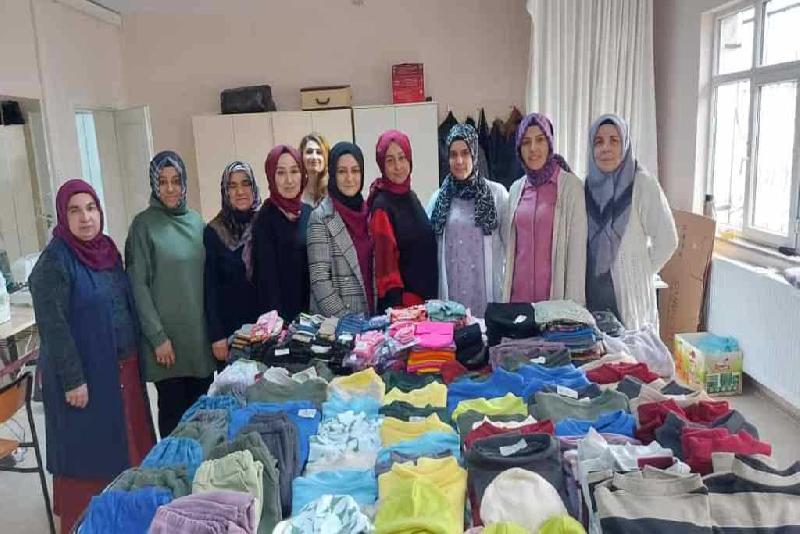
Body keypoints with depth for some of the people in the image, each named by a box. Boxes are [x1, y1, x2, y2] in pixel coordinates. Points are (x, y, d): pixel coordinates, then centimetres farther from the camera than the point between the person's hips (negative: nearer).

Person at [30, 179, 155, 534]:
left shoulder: (106, 248, 5)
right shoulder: (54, 261, -16)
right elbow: (53, 326, -17)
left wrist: (134, 356, 14)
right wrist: (73, 380, -18)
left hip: (122, 367, 7)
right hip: (83, 374, -7)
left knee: (129, 442, 15)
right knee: (90, 452, 5)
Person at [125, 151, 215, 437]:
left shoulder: (195, 220, 8)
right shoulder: (144, 224, -7)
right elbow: (138, 285, -9)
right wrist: (157, 336, -13)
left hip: (201, 332, 5)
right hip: (167, 334, -4)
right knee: (173, 408, 5)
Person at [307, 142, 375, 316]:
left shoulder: (369, 212, 6)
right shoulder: (321, 218, -9)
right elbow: (320, 281, -13)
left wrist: (380, 315, 2)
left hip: (371, 317, 4)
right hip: (334, 323, -4)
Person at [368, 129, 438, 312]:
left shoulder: (410, 196, 7)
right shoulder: (382, 205, -14)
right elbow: (385, 260, -18)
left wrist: (431, 296, 12)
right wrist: (397, 306, -21)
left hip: (425, 296, 7)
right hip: (402, 299, -7)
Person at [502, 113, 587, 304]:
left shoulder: (570, 186, -5)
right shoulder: (516, 189, 8)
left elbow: (577, 249, -8)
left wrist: (572, 306, -11)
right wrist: (506, 295, 9)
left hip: (554, 294, -4)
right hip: (518, 294, 4)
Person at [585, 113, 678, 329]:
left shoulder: (642, 184, -9)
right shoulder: (589, 184, 5)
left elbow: (667, 240, -6)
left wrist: (640, 271, 0)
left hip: (630, 293, -4)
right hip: (592, 290, 4)